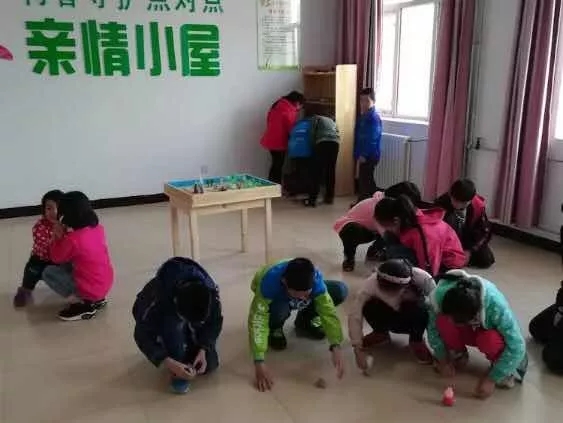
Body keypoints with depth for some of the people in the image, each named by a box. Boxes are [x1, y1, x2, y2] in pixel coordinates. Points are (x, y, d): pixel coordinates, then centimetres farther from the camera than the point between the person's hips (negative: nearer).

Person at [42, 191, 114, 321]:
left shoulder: (72, 239, -24)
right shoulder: (98, 227, -3)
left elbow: (56, 258, -4)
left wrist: (58, 236, 3)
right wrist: (65, 235, 7)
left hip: (90, 289, -7)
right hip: (106, 284, 7)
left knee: (48, 272, 2)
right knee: (68, 264, 23)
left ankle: (82, 305, 0)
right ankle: (97, 299, 15)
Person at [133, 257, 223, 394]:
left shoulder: (211, 292, -33)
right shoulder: (158, 296, -41)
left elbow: (215, 322, -15)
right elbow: (142, 335, -33)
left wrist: (202, 349, -29)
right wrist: (169, 364, -40)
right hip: (159, 320, -2)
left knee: (209, 365, -12)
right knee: (173, 324, -39)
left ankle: (185, 349, 16)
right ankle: (178, 372, -18)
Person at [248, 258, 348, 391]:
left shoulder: (315, 278, -35)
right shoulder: (269, 282, -43)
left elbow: (328, 311, -36)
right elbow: (257, 319, -45)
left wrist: (336, 347, -49)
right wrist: (259, 362, -52)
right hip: (275, 300, -3)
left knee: (340, 290, -20)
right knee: (279, 309, -40)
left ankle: (305, 322, 5)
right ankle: (275, 328, -2)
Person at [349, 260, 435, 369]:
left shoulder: (421, 279, -33)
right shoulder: (373, 282, -33)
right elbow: (354, 315, -34)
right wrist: (358, 350, -40)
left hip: (415, 320, -1)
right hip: (390, 318, 1)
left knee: (422, 308, -35)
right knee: (369, 306, -30)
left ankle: (416, 340, -4)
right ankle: (381, 334, 3)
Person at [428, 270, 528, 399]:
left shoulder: (495, 304, -39)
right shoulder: (439, 295, -32)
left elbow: (517, 346, -33)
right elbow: (433, 328, -14)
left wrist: (491, 379, -30)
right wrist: (443, 360, -16)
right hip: (464, 332, 2)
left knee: (489, 340, -37)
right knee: (443, 321, -32)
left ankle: (502, 366, -3)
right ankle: (457, 353, 0)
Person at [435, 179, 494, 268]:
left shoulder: (478, 205, -19)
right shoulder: (441, 203, -26)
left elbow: (484, 230, -10)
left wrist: (470, 250, -18)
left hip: (468, 239, 2)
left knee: (487, 260, -16)